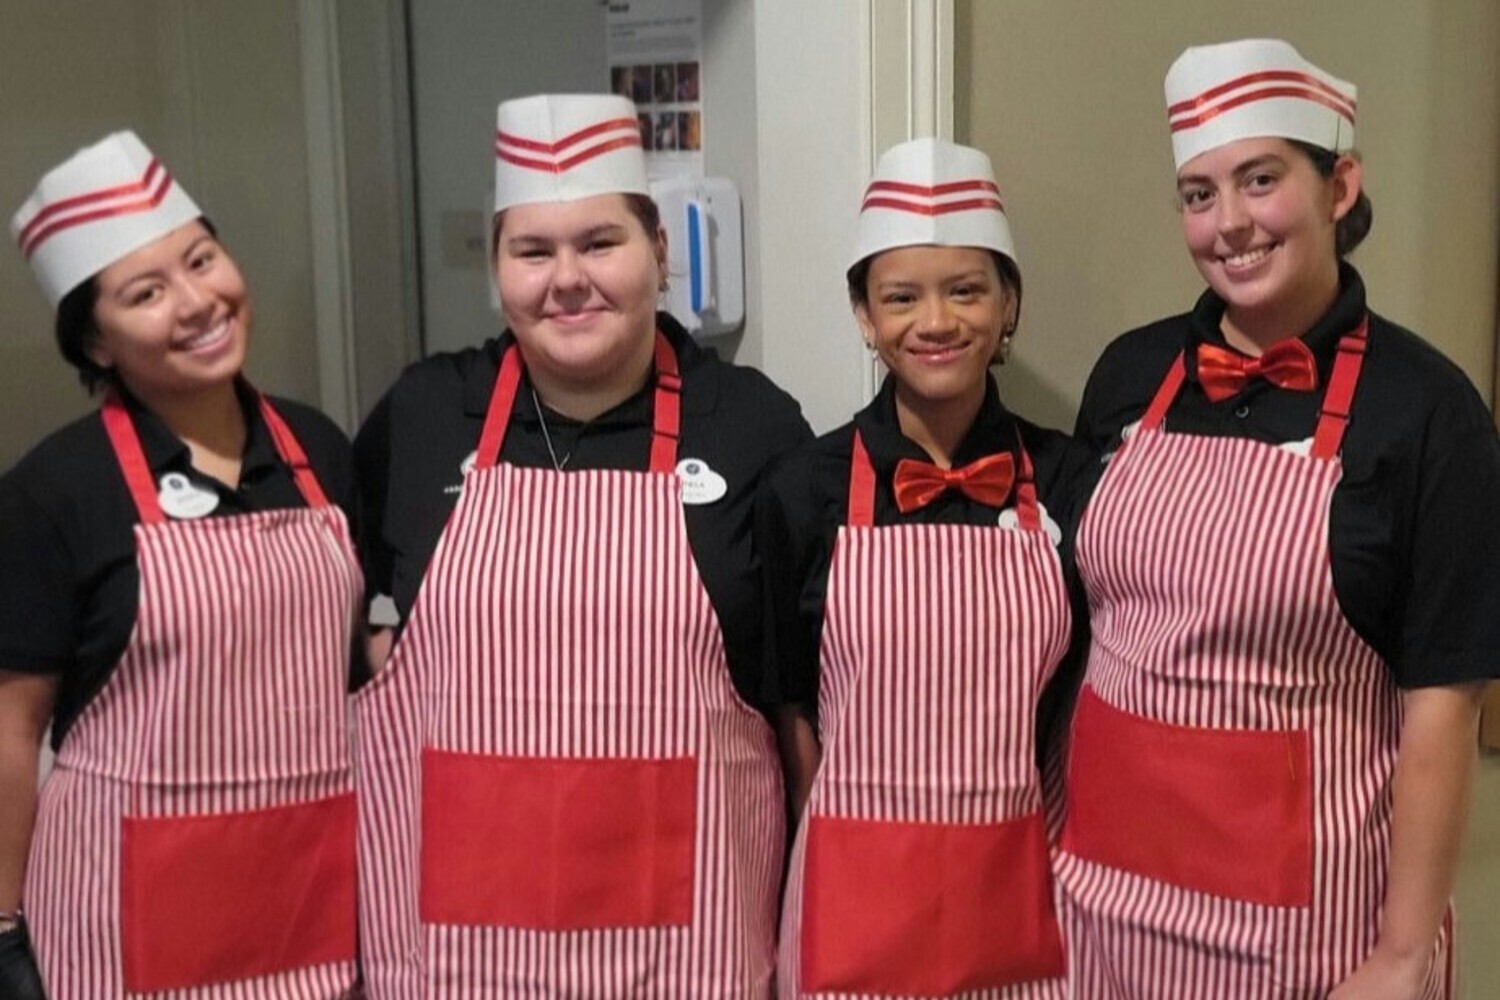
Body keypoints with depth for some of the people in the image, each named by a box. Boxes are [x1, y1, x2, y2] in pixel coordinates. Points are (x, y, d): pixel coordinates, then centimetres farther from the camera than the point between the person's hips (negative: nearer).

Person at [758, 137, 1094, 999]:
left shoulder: (1068, 480, -3)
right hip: (860, 893, -1)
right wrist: (862, 860, 1)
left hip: (1022, 888, 1)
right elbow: (790, 708, 2)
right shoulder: (805, 491, -6)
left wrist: (1050, 857, 4)